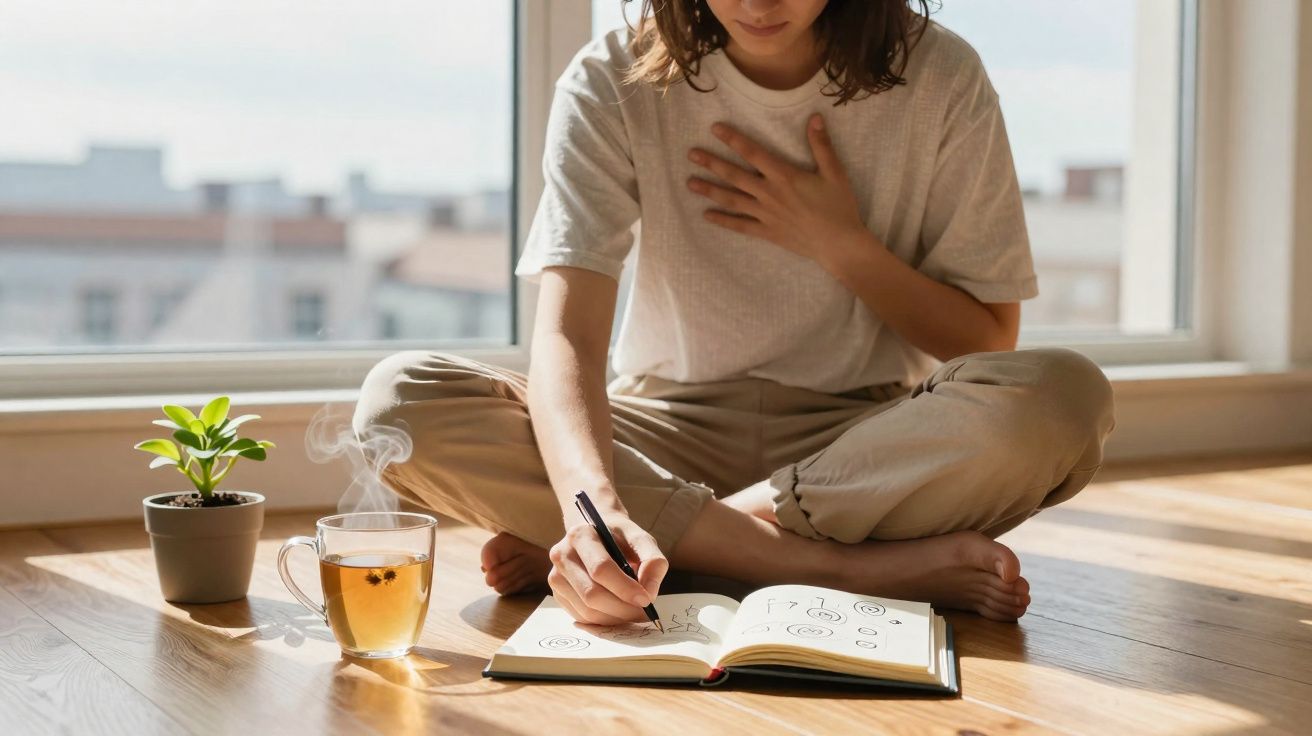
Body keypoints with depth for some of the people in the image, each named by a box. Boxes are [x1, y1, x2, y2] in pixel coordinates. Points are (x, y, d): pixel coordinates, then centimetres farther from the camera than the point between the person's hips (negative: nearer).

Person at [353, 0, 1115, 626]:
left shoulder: (939, 79, -5)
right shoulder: (614, 84, -7)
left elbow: (989, 347, 1)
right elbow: (566, 337, -19)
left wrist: (840, 243, -13)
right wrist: (595, 505, -38)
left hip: (866, 443, 0)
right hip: (671, 437, 1)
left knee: (1066, 397, -31)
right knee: (402, 399, -26)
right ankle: (852, 566, -27)